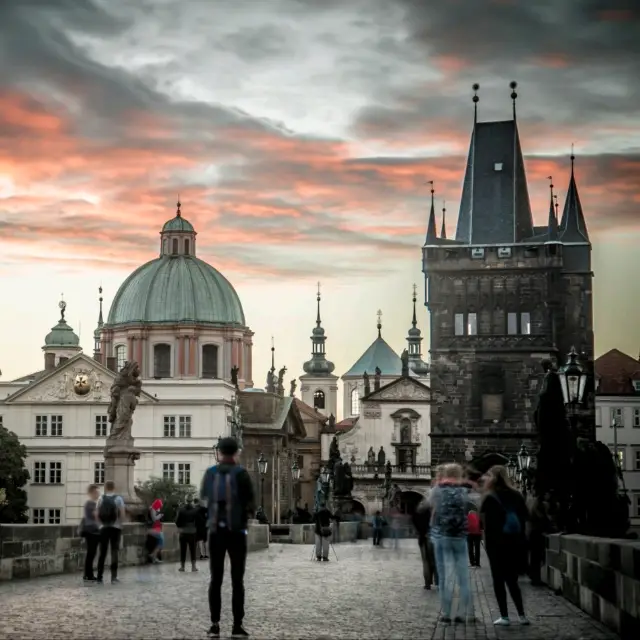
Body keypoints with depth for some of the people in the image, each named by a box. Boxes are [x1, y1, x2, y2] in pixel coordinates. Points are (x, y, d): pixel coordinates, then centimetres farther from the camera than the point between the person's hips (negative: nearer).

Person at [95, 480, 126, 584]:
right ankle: (114, 577, -2)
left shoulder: (101, 498, 1)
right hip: (115, 528, -2)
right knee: (114, 552, 1)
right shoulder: (118, 499, -4)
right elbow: (122, 514, -8)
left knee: (102, 552, 7)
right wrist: (119, 523, 7)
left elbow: (97, 514, -1)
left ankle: (99, 577, 7)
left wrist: (101, 523, 11)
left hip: (104, 528, 2)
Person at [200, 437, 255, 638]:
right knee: (237, 580, 2)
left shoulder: (210, 473, 1)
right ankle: (237, 625, -2)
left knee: (216, 578, 9)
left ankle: (215, 623, 4)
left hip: (216, 530, 2)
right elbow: (251, 504, -6)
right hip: (236, 531, -2)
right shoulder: (241, 473, -8)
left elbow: (203, 497, 17)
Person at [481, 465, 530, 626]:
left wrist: (488, 544, -5)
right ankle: (522, 615, 7)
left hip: (497, 544, -5)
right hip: (515, 544, 5)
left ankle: (504, 616, 0)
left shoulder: (490, 498, -7)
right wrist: (520, 539, 13)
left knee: (499, 581, 3)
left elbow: (488, 524, -10)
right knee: (512, 581, 13)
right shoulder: (516, 496, 8)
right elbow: (524, 518, 9)